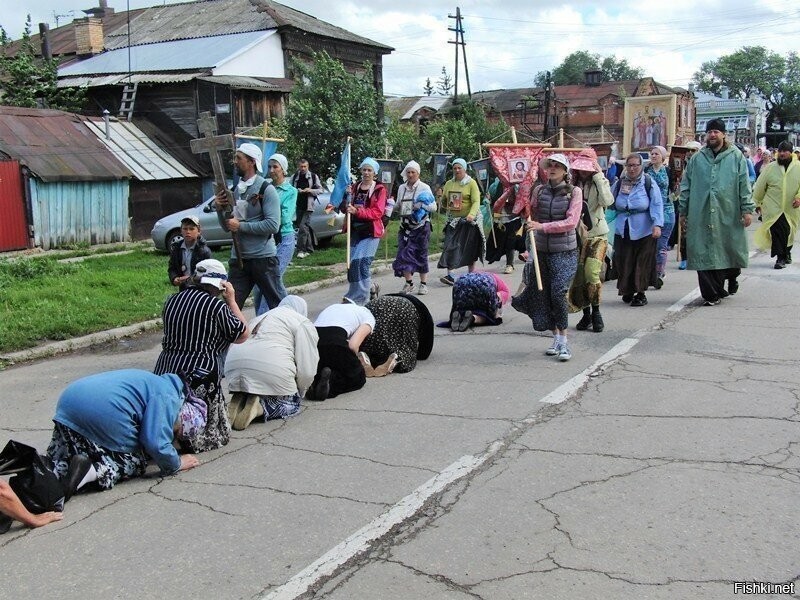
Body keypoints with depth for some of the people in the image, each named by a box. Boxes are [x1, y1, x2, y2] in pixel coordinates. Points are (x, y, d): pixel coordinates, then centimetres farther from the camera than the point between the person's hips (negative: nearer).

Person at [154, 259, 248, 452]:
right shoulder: (216, 306, -10)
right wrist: (232, 300, 10)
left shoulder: (172, 301, 9)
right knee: (217, 434, 11)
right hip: (198, 378, -6)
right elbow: (242, 335, 4)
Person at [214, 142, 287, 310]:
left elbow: (273, 225, -18)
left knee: (279, 305, 5)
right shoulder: (235, 190, 11)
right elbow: (227, 227, 15)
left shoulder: (266, 189, -9)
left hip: (263, 258, -6)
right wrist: (220, 209, -4)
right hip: (239, 258, 6)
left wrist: (241, 226, -17)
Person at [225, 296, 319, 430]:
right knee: (292, 403, 14)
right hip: (271, 370, -6)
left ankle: (240, 400, -2)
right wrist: (299, 392, 19)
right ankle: (259, 406, -11)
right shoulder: (304, 324, 11)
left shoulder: (259, 318, 32)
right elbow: (307, 370, 2)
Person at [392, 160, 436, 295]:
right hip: (405, 225, 4)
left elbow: (433, 207, -4)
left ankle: (423, 283, 12)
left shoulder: (424, 188, -3)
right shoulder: (401, 188, 11)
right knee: (405, 252, -3)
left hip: (420, 226, -4)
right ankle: (408, 282, 7)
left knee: (421, 254, 1)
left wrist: (423, 205, -20)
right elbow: (398, 206, 23)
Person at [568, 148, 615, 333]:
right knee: (576, 277, 3)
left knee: (592, 273, -19)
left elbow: (608, 201, -21)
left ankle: (596, 312, -1)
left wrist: (598, 177, -17)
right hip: (576, 235, 4)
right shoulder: (572, 184, 7)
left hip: (597, 235, -3)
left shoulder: (600, 182, -1)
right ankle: (586, 314, 20)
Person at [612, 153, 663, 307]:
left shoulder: (649, 184, -3)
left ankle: (640, 293, 10)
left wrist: (657, 225, -20)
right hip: (622, 232, 3)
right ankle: (627, 291, 19)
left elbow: (656, 206, -9)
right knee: (623, 263, 3)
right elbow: (611, 205, 14)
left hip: (643, 232, -3)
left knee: (642, 264, -1)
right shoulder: (619, 184, 8)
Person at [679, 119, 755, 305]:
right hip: (701, 215, 1)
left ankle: (732, 276, 38)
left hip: (728, 214, -1)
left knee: (730, 250, 7)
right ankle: (712, 294, 3)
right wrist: (683, 211, 8)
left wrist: (747, 209, -4)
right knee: (704, 254, -3)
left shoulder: (736, 157, 7)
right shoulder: (696, 159, 11)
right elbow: (686, 187, 12)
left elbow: (744, 185, 3)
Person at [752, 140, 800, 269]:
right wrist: (757, 203, 10)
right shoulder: (770, 168, 2)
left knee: (788, 232, 13)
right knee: (777, 232, -13)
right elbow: (759, 187, 8)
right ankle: (781, 257, -5)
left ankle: (786, 253, 35)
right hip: (773, 208, -1)